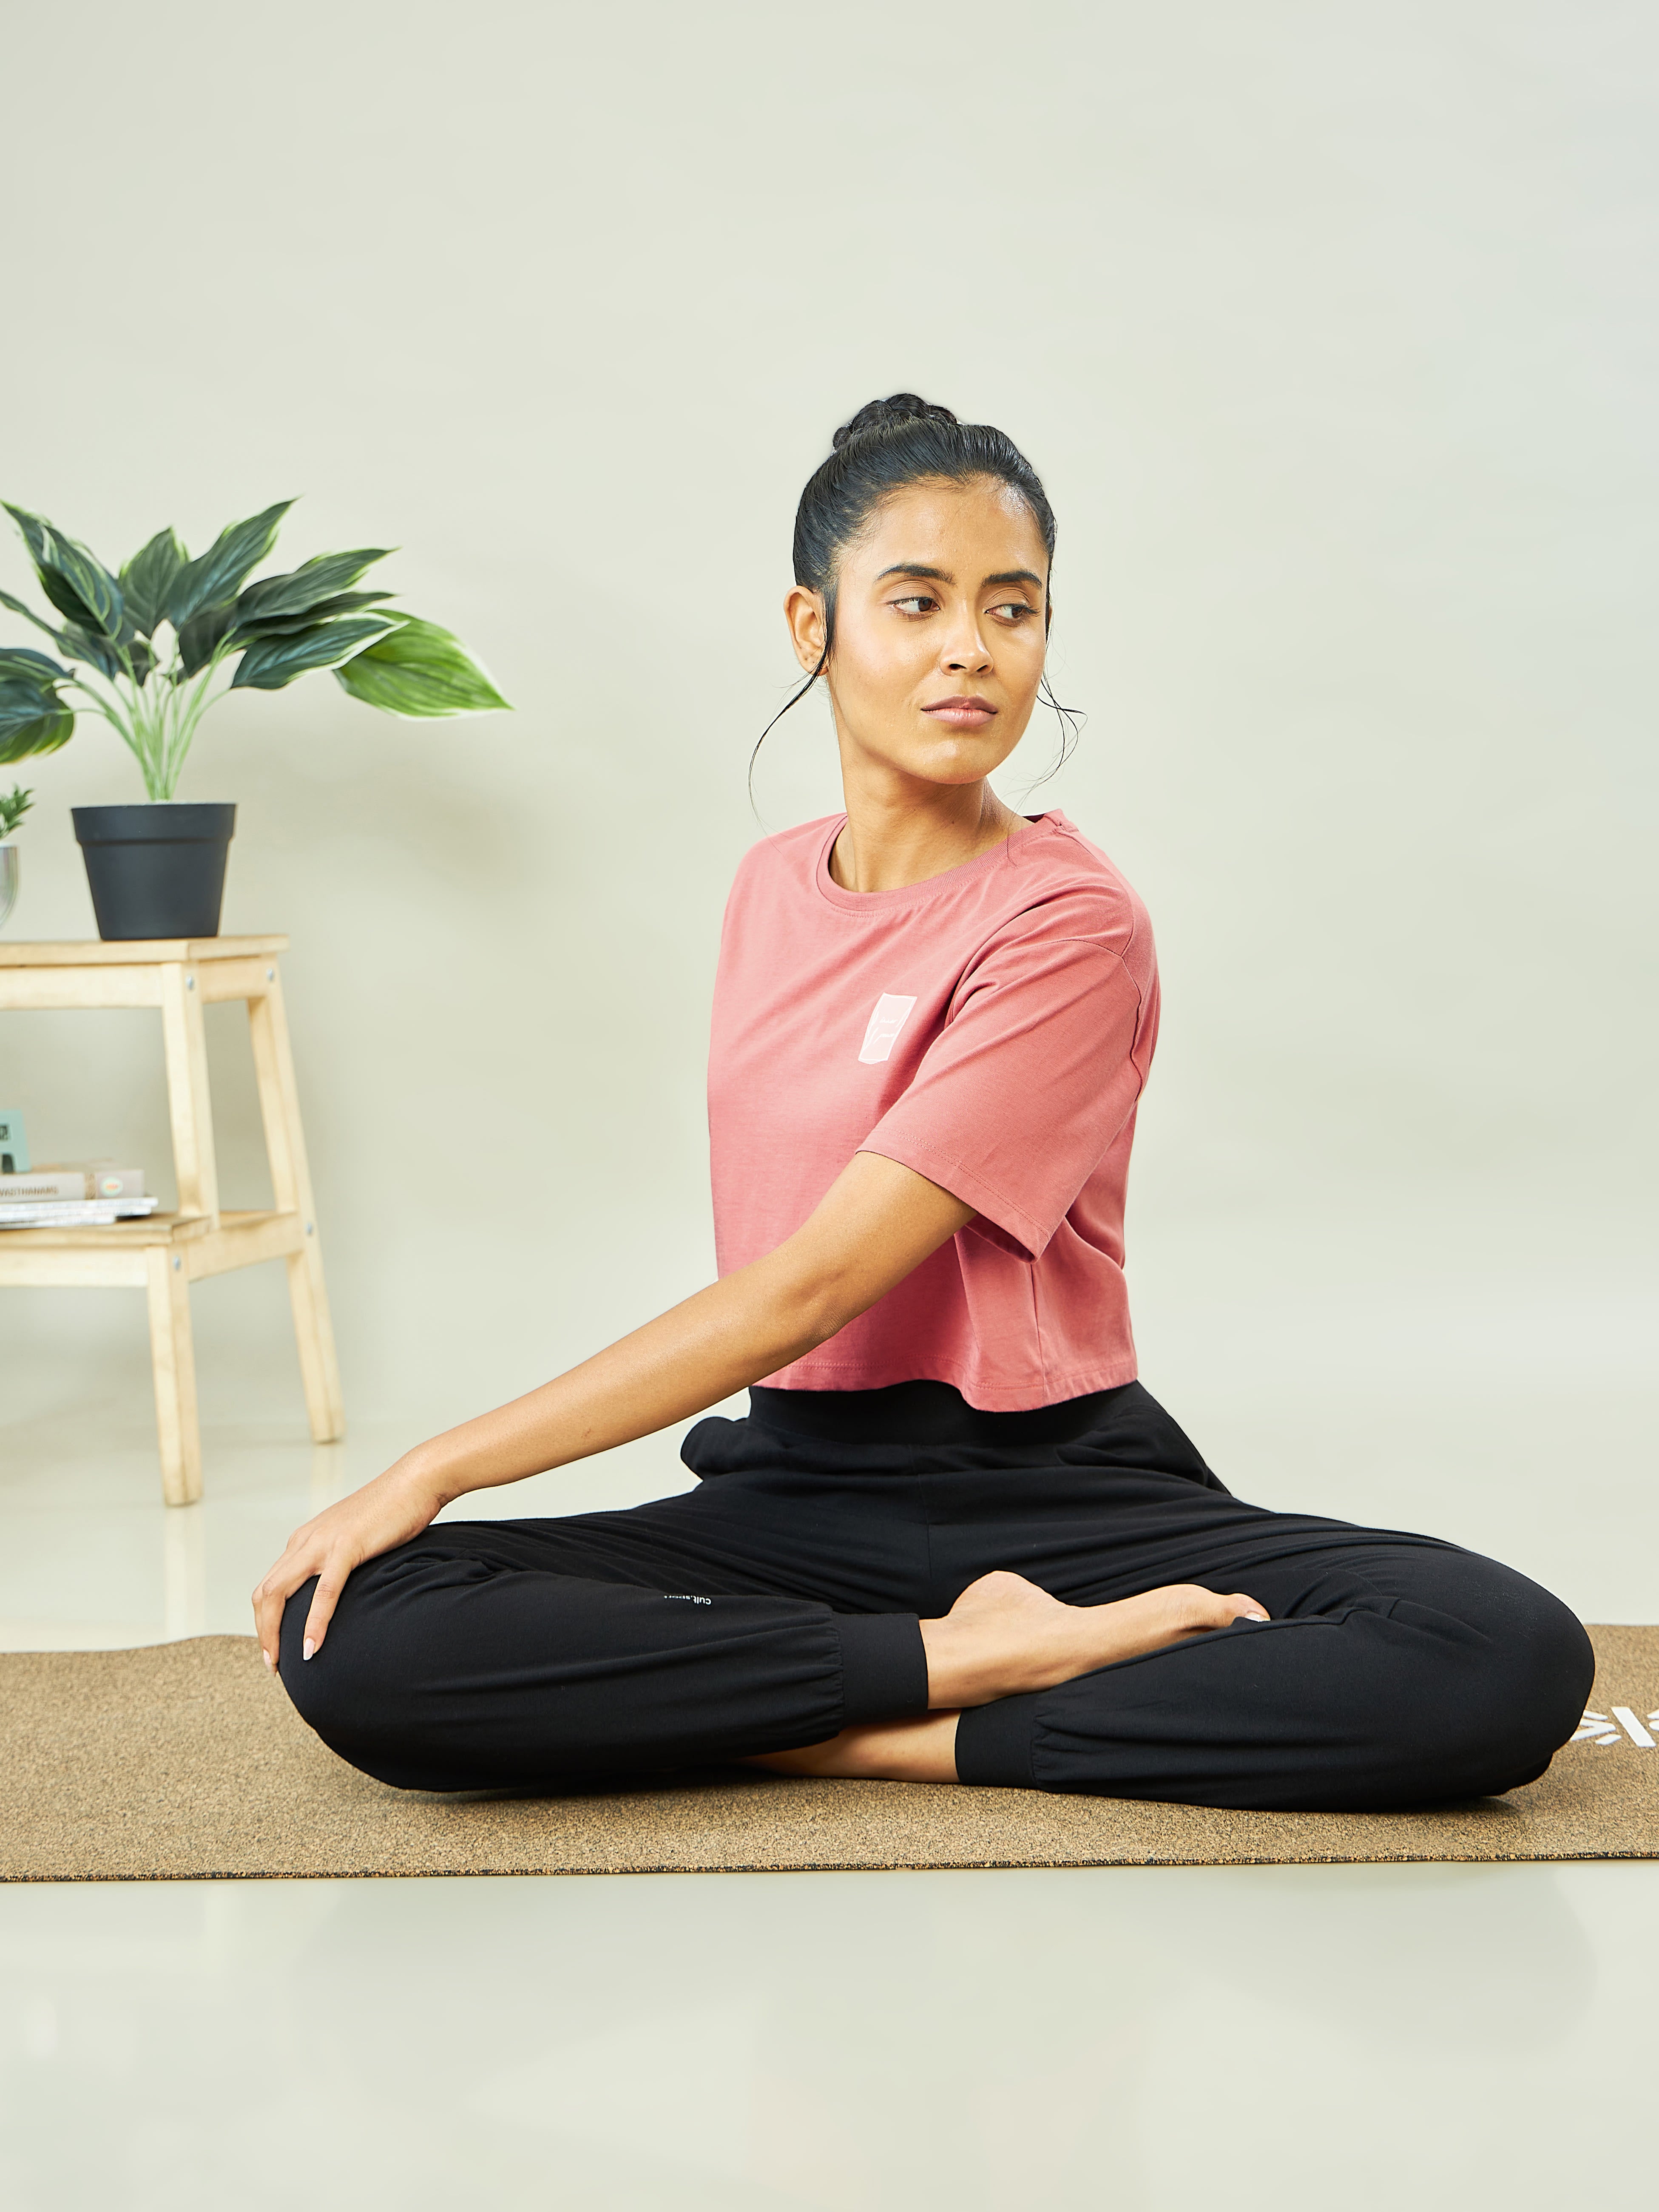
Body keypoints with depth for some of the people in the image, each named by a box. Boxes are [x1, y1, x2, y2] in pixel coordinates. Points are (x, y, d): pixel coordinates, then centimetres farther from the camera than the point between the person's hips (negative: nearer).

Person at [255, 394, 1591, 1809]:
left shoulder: (1071, 924, -12)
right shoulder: (773, 888, 10)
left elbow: (814, 1284, -18)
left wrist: (438, 1469, -18)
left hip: (1049, 1493, -4)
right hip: (792, 1491, 5)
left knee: (1513, 1664, -29)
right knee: (352, 1640, -23)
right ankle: (972, 1655, -14)